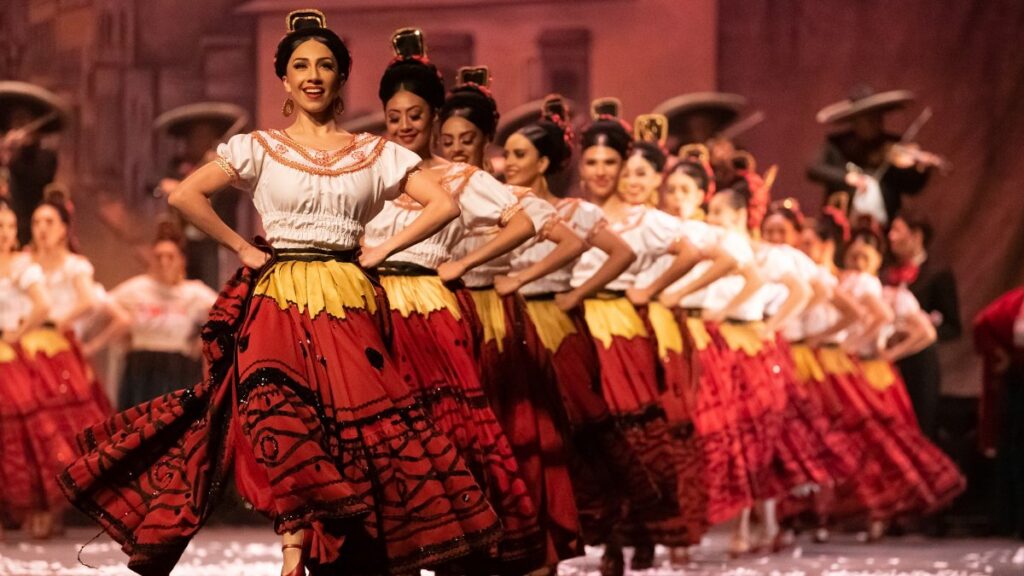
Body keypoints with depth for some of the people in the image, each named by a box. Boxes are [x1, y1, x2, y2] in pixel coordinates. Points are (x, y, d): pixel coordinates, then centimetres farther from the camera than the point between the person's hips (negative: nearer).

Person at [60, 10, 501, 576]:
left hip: (348, 305, 2)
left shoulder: (374, 152, 10)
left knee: (357, 423, -12)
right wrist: (242, 249, -5)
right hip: (278, 301, -2)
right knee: (279, 411, -24)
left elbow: (444, 204, 5)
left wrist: (380, 251, 0)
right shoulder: (259, 148, 6)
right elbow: (185, 195, -5)